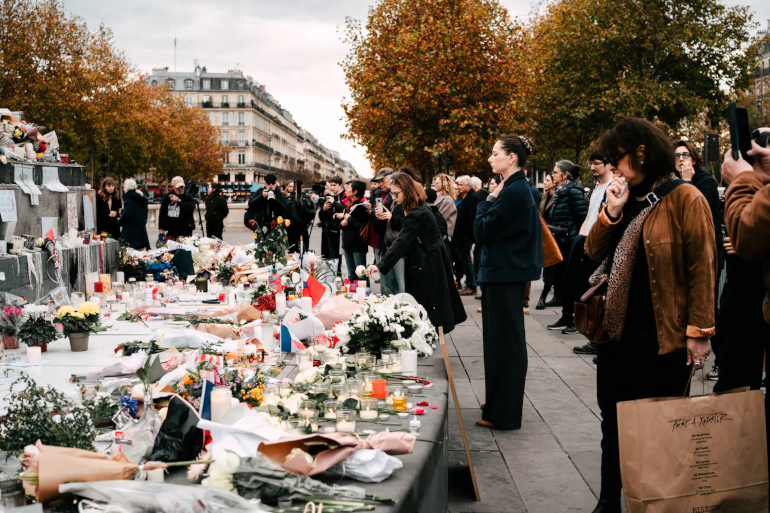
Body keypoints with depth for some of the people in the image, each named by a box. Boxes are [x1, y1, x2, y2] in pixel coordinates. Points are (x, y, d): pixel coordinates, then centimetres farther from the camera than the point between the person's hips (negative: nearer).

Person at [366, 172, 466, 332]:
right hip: (429, 265, 10)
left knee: (425, 314, -4)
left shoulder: (416, 214, -23)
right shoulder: (421, 208, 9)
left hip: (425, 271, -10)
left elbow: (401, 243, -31)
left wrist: (380, 265, -37)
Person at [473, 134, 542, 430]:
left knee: (504, 340, -4)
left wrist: (488, 201, -7)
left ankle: (504, 414, 4)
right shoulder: (517, 188, 13)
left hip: (504, 275, -10)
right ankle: (499, 402, 29)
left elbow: (482, 232, -16)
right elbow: (484, 231, 18)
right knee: (503, 339, 17)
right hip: (504, 272, 10)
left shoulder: (514, 191, -18)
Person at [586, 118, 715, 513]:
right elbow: (594, 252, 10)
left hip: (663, 337, -7)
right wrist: (611, 211, -5)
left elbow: (702, 268, -14)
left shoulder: (684, 199, -11)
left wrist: (699, 331, -18)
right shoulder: (627, 197, 11)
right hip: (617, 332, 7)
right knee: (614, 423, 14)